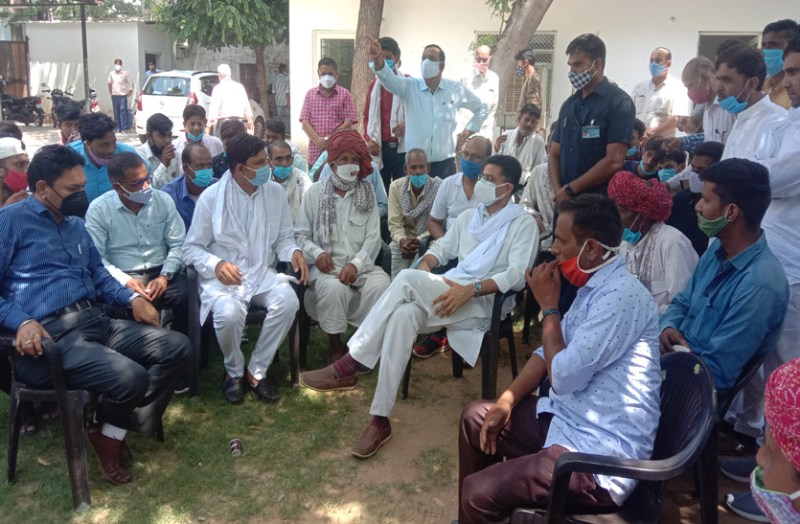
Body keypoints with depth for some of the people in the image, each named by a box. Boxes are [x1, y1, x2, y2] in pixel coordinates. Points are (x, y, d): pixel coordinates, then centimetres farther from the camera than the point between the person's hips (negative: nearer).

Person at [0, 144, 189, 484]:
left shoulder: (76, 224, 23)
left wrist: (131, 297, 8)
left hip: (95, 322, 9)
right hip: (50, 335, -8)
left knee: (176, 347, -3)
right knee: (131, 377, -30)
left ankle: (118, 428, 2)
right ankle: (104, 430, 7)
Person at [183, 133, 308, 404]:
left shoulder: (275, 192, 3)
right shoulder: (211, 197, -6)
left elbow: (283, 238, 11)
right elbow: (191, 248, -3)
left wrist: (294, 252, -14)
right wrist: (217, 264, -23)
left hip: (263, 273, 3)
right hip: (222, 276, -3)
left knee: (288, 301, -30)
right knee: (229, 313, -36)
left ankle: (257, 371, -8)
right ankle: (234, 371, -1)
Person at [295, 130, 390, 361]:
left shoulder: (367, 192, 8)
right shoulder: (315, 192, 6)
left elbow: (373, 238, 0)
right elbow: (301, 234, 5)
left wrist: (356, 264, -17)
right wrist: (317, 253, -15)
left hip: (361, 265, 1)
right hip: (326, 266, -1)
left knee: (381, 284, -30)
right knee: (334, 287, -34)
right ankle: (336, 346, -12)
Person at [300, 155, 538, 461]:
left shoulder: (523, 224, 2)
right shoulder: (469, 217, 24)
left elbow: (517, 276, -13)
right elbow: (442, 248, 23)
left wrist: (470, 289, -25)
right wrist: (425, 263, -2)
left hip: (485, 301, -6)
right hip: (447, 295, 6)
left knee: (407, 279, -30)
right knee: (403, 315, -31)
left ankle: (348, 367, -25)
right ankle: (380, 419, -29)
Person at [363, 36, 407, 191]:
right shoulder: (374, 85, 12)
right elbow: (367, 116, 16)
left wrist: (407, 125, -18)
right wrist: (368, 139, 1)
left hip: (401, 147, -3)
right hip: (379, 148, 3)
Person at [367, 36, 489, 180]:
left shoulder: (456, 89, 2)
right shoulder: (410, 86, -1)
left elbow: (482, 108, 17)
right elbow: (389, 78, -22)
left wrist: (466, 133, 8)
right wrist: (378, 60, -42)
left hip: (444, 164, 1)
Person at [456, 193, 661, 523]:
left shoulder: (620, 295, -23)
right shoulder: (595, 285, 9)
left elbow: (563, 377, -23)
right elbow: (552, 350, 16)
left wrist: (548, 306, -11)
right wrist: (507, 400, 5)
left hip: (600, 454, -10)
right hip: (567, 419, 10)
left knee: (478, 493, -21)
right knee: (475, 417, 19)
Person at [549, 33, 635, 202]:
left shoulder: (618, 102, -6)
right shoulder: (568, 104, 13)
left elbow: (614, 162, -15)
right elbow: (554, 154, 11)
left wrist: (570, 189, -11)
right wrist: (558, 191, -6)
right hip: (565, 200, 5)